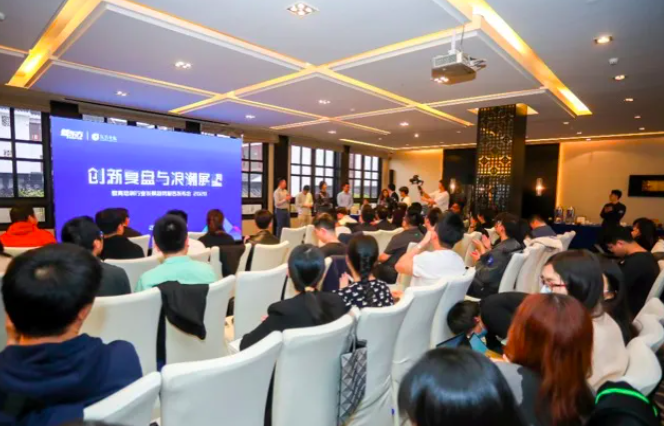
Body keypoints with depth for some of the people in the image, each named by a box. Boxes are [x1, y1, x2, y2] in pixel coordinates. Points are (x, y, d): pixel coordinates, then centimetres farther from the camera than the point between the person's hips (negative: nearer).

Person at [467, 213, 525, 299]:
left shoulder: (501, 249, -29)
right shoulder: (516, 244, 0)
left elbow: (485, 277, -28)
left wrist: (479, 260, -12)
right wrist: (488, 250, 7)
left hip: (491, 290, -9)